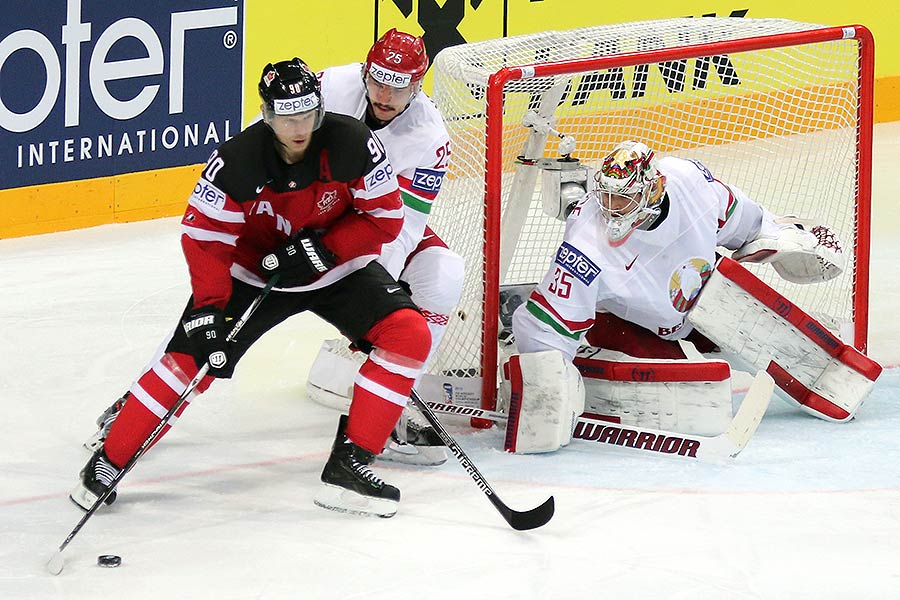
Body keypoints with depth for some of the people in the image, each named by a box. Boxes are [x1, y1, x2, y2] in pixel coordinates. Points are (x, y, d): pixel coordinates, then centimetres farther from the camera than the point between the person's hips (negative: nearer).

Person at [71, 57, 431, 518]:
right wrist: (208, 308, -27)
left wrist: (323, 248, -24)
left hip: (337, 267, 2)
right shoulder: (236, 161, -24)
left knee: (409, 335, -17)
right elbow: (203, 237, -18)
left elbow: (386, 216, -14)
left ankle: (349, 462, -13)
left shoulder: (352, 144, -22)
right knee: (187, 357, -13)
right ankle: (108, 461, 5)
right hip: (252, 272, -2)